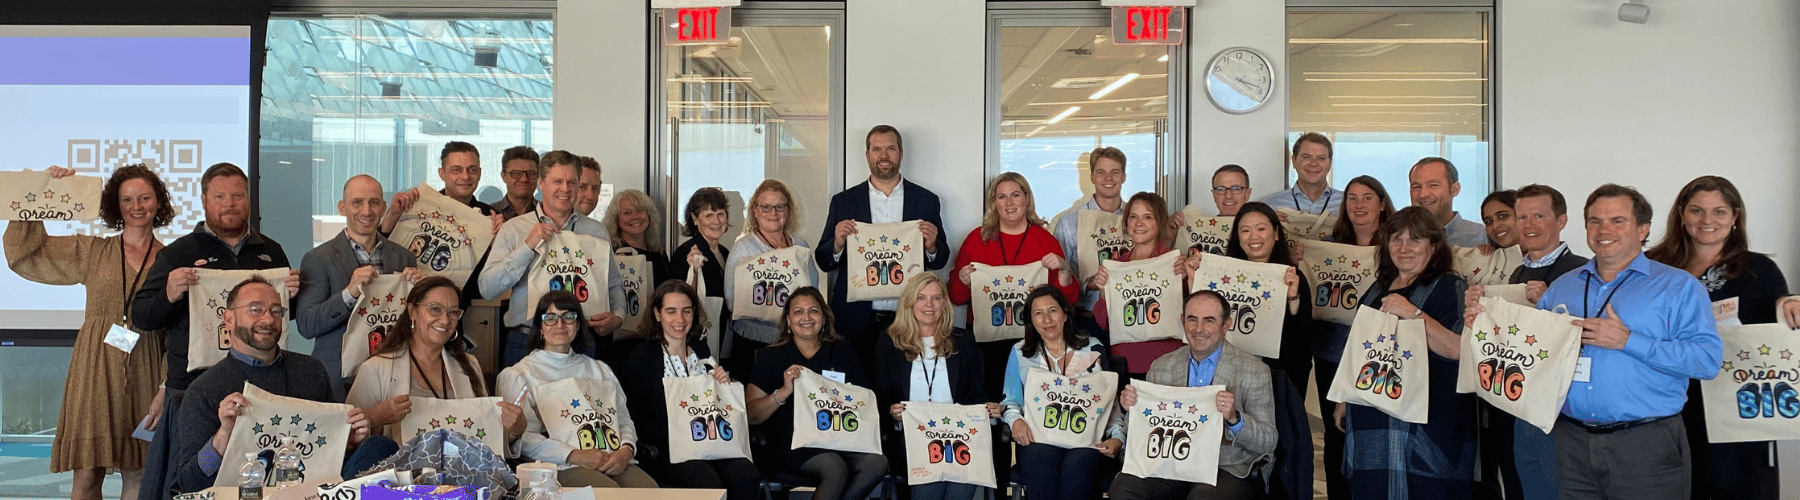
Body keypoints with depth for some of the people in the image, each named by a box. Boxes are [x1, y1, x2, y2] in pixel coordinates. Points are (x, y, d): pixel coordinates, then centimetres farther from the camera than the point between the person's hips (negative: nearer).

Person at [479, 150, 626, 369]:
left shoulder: (596, 231, 13)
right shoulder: (514, 229, 7)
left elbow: (613, 285, 15)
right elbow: (488, 289, -4)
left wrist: (617, 317, -5)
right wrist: (528, 245, -11)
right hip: (526, 344, -1)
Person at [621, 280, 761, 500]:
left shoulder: (701, 351, 16)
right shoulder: (642, 356, 1)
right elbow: (634, 417, -5)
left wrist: (725, 384, 0)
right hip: (665, 450, -4)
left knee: (747, 478, -26)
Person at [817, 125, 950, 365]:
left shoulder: (926, 200, 9)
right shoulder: (843, 201, 8)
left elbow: (940, 261, 12)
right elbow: (823, 262, 9)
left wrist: (931, 246, -10)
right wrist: (838, 244, -12)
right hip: (857, 320, 0)